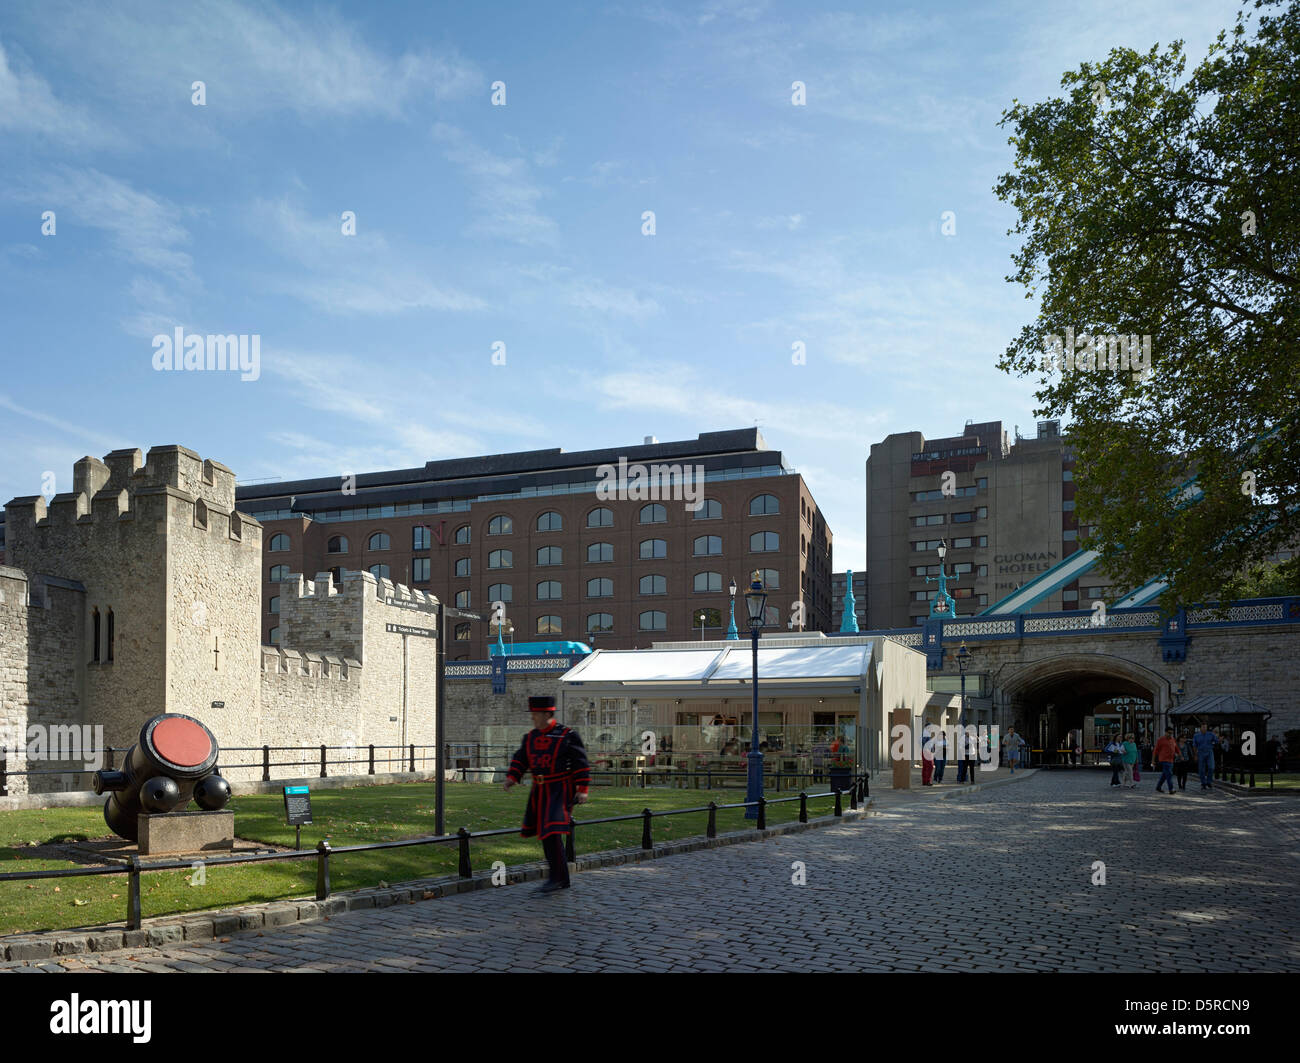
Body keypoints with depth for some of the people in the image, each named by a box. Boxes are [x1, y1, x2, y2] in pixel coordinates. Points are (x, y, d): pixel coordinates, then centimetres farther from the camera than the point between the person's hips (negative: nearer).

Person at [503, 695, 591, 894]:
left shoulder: (568, 735, -8)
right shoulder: (530, 737, 9)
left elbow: (581, 764, -8)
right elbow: (520, 760, 7)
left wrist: (582, 790, -14)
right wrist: (511, 778, -11)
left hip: (560, 790, -7)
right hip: (539, 791, 7)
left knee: (552, 831, -18)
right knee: (545, 833, 9)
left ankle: (557, 876, -10)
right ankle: (562, 879, 20)